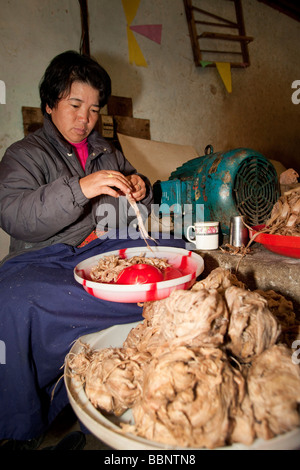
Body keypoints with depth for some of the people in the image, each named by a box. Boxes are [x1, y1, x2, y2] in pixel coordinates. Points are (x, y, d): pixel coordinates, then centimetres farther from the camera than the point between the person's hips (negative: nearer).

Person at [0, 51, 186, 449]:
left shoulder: (108, 153, 23)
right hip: (43, 260, -4)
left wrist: (140, 192, 0)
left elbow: (131, 215, 24)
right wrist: (79, 189, -26)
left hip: (103, 250, 5)